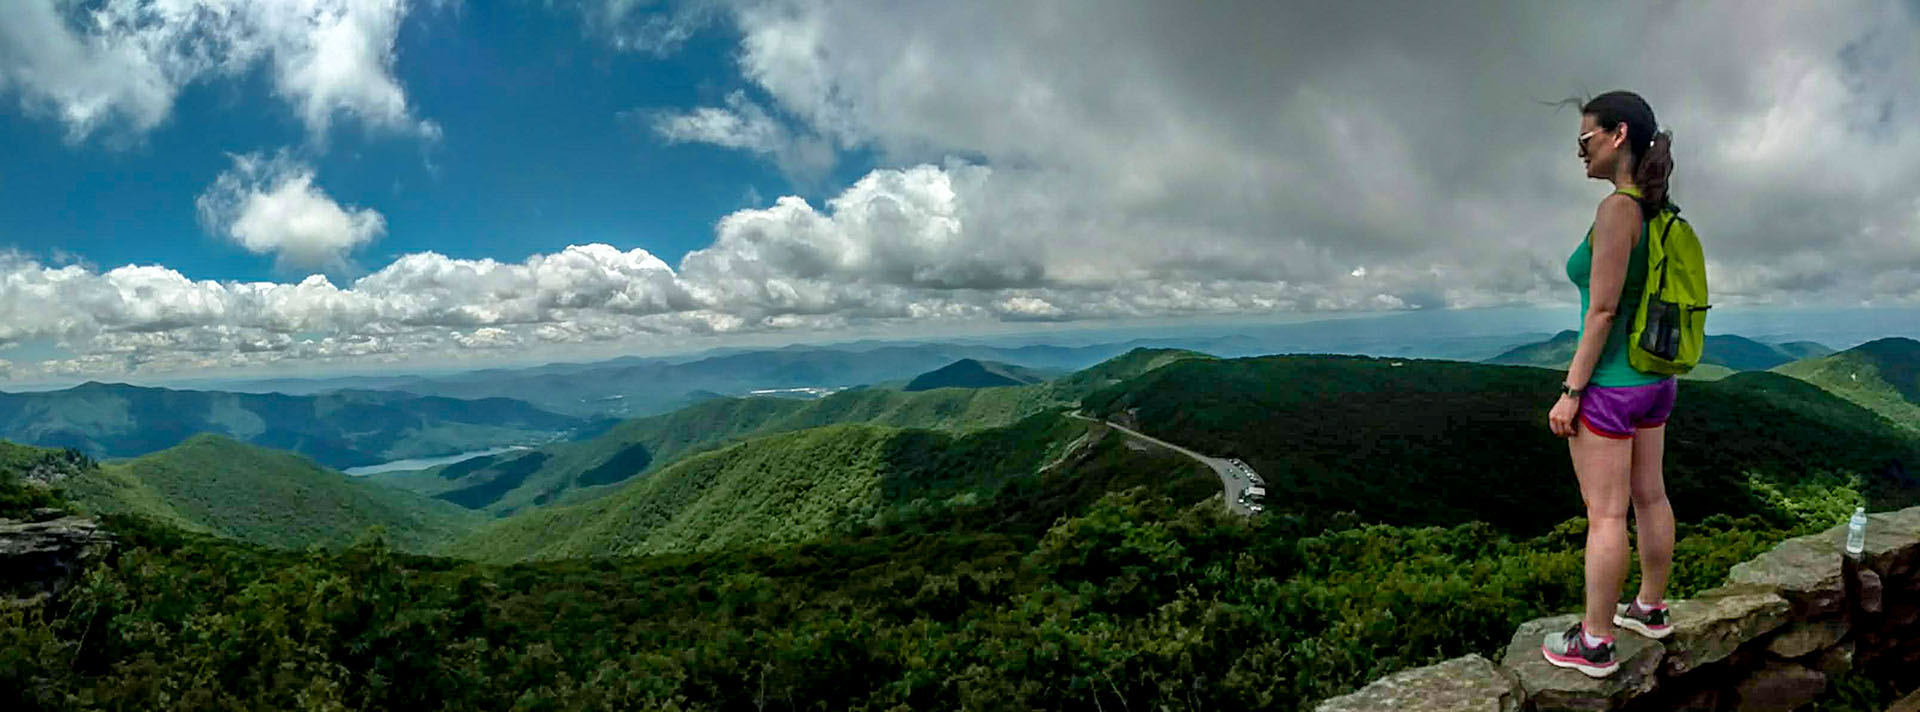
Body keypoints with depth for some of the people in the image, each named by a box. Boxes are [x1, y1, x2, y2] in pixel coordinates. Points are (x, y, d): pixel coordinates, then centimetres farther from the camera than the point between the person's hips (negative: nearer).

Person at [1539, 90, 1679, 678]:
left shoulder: (1618, 208, -20)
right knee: (1649, 497, 19)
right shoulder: (1658, 213, 7)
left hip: (1610, 387, -9)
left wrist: (1570, 393, -18)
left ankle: (1594, 645, 8)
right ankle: (1651, 610, 35)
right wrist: (1649, 374, 23)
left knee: (1605, 515, -1)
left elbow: (1602, 310, -22)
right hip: (1654, 382, 9)